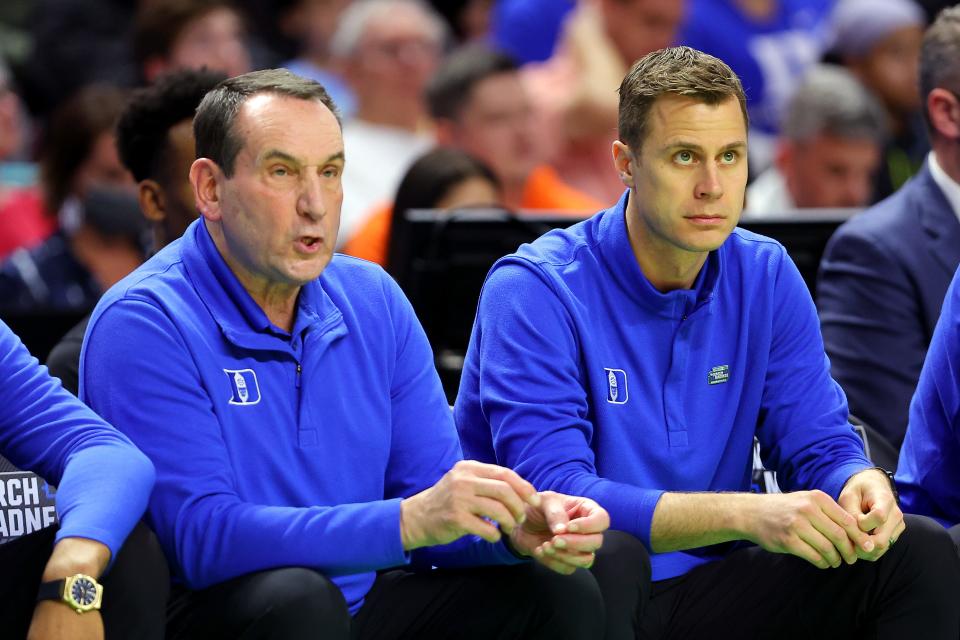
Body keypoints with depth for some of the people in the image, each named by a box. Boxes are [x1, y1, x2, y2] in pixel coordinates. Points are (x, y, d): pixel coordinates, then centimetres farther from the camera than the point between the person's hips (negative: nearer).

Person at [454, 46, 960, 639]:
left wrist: (860, 484, -23)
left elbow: (819, 444, 5)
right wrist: (746, 514, -36)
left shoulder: (766, 276, 5)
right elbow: (554, 492, -25)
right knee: (605, 566, -39)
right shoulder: (535, 291, -15)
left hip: (702, 585, 5)